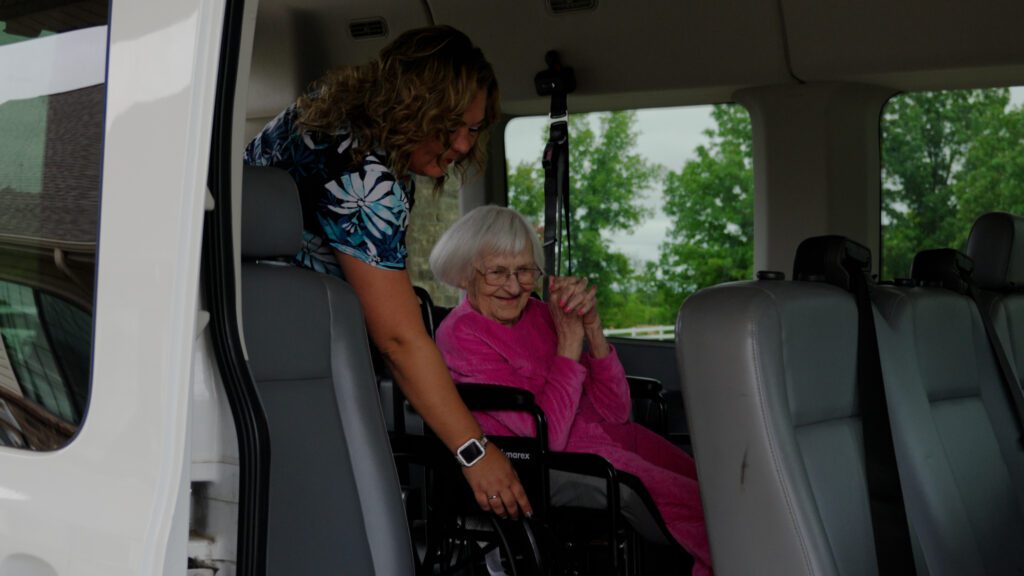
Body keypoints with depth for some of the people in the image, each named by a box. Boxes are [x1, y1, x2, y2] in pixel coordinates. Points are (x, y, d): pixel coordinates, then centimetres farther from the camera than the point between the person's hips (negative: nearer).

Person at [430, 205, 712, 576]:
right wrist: (569, 341, -13)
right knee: (703, 509, -20)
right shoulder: (460, 334, -10)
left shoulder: (538, 313, 8)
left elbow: (616, 412, 3)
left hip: (614, 436, 7)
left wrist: (592, 329, -9)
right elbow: (548, 433, -19)